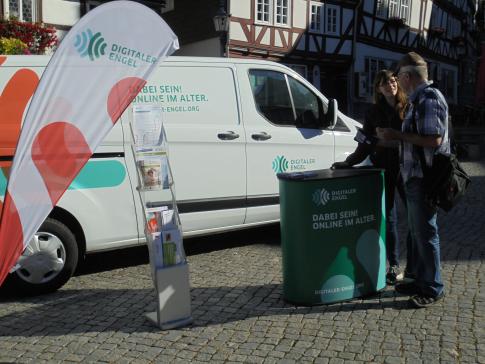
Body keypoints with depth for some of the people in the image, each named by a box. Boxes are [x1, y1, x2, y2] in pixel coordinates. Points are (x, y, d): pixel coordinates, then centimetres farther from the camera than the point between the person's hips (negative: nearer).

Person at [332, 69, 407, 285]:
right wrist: (348, 162, -3)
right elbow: (366, 144, 6)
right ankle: (393, 266, 16)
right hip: (385, 169, 2)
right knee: (388, 218, 5)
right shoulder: (373, 113, 7)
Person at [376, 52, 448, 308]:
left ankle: (432, 289, 10)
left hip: (424, 178, -10)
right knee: (417, 231, 17)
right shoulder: (420, 99, 16)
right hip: (415, 176, 10)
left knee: (425, 232, -2)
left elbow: (433, 139, -24)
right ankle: (420, 280, 29)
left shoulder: (429, 99, -16)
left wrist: (397, 135, -19)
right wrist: (393, 137, 18)